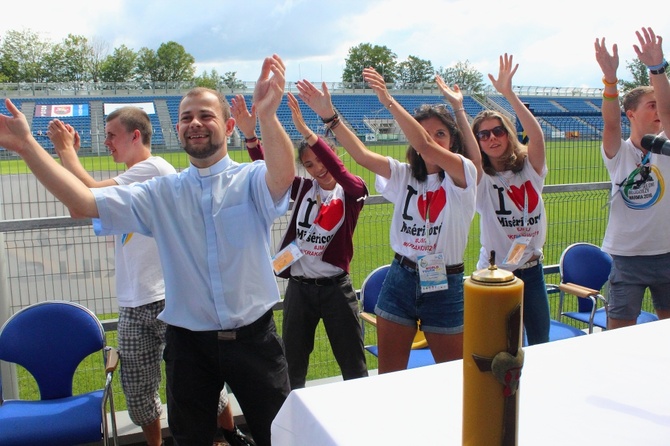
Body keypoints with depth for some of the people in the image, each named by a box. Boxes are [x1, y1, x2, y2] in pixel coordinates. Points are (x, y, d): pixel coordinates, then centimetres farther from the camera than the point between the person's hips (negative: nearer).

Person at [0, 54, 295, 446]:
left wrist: (267, 115, -49)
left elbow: (283, 176, -31)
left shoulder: (252, 180, -6)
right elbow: (84, 202, -6)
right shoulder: (161, 193, 3)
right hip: (188, 341, 3)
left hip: (253, 337, -2)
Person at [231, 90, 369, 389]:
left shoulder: (352, 191, -6)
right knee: (292, 367, 14)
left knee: (354, 365, 9)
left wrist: (305, 130, -39)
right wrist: (249, 134, -28)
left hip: (335, 286, -3)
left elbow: (337, 168, -28)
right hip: (299, 286, 3)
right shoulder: (303, 188, 4)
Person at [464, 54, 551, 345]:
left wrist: (508, 93, -26)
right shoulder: (481, 180, -6)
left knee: (541, 343, 17)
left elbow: (536, 135, -18)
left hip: (532, 270, 3)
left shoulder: (529, 169, 0)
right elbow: (472, 154, -27)